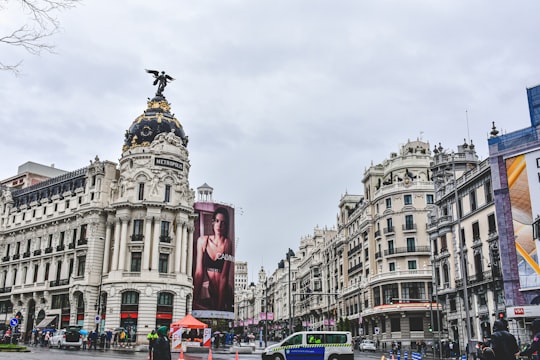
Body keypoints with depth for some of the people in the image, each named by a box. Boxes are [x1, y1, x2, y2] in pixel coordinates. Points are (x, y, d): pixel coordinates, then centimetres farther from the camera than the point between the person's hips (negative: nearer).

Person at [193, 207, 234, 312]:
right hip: (207, 291, 3)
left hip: (223, 291, -2)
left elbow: (224, 276, -15)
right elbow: (199, 272, -6)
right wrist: (195, 300, -14)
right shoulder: (203, 241, -4)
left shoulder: (227, 244, -13)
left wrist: (219, 307, -17)